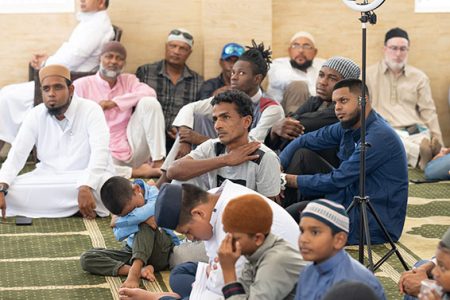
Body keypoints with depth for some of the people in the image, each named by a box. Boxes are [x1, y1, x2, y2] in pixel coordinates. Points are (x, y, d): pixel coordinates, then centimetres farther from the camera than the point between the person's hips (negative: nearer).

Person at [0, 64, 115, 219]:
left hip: (89, 178, -4)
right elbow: (17, 154, -6)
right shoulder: (36, 115, 0)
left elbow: (100, 152, -25)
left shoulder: (91, 110, -12)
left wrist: (85, 188, -42)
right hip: (48, 178, 4)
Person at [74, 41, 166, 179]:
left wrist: (114, 103, -18)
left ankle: (158, 163, -19)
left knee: (149, 102, -15)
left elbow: (150, 93, -10)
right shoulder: (81, 85, 3)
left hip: (131, 149, 3)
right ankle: (137, 172, -22)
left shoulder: (129, 80, 12)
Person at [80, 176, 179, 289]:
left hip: (163, 251, -5)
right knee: (86, 259, -13)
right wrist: (143, 219, -32)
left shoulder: (154, 193, -16)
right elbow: (119, 235, -20)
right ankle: (140, 270, -28)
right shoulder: (122, 204, -6)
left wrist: (117, 221, -24)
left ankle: (134, 272, -42)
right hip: (133, 250, 5)